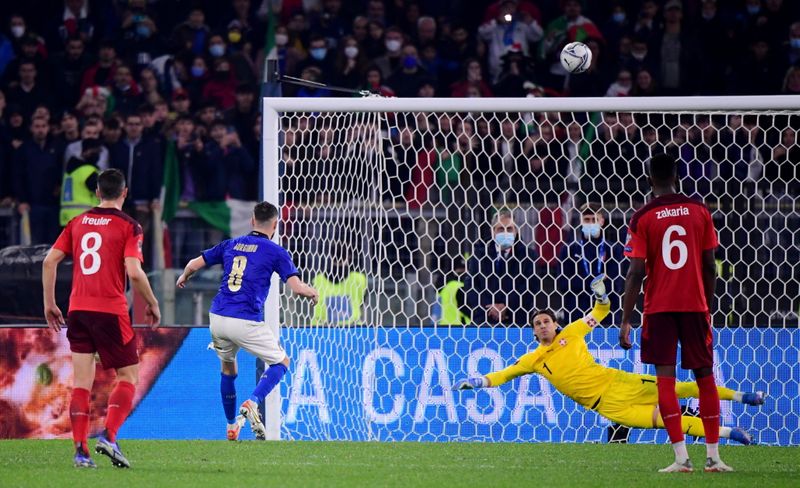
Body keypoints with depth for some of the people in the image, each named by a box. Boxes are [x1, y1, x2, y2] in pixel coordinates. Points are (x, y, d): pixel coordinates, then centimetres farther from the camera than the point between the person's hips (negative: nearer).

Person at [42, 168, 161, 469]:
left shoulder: (77, 223, 10)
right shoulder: (128, 226, -4)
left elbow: (49, 261, 6)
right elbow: (134, 272, -14)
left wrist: (49, 303, 14)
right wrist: (152, 305, 0)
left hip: (78, 310, 4)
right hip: (111, 311, -4)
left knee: (82, 381, 7)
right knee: (128, 376, 7)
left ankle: (80, 450, 0)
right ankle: (108, 437, -11)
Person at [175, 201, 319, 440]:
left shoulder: (230, 245, 14)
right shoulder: (276, 252, 1)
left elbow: (195, 264, 18)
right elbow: (297, 286, -7)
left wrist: (184, 277, 40)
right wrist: (313, 292, 15)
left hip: (217, 319, 5)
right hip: (246, 322, -5)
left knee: (228, 368, 27)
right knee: (281, 362, 11)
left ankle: (232, 426, 28)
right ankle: (252, 403, -12)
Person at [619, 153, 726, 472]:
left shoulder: (642, 218, -5)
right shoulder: (699, 211, 2)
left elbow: (636, 273, -9)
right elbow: (710, 266, 4)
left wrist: (625, 321, -5)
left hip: (659, 307, -2)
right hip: (695, 304, 2)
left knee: (665, 379, -2)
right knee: (705, 377, 10)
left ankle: (681, 457, -11)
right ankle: (713, 456, 10)